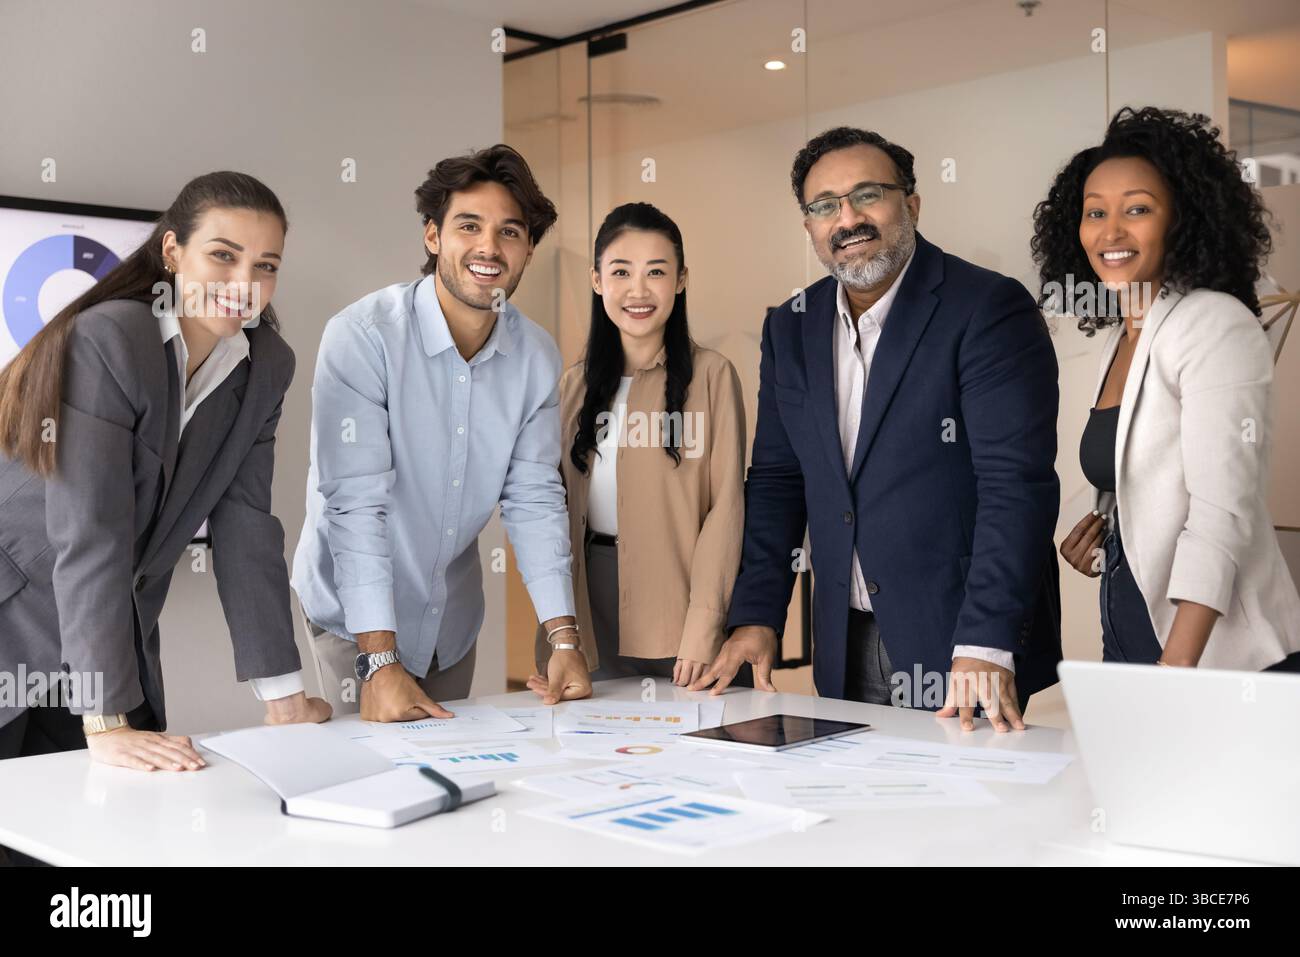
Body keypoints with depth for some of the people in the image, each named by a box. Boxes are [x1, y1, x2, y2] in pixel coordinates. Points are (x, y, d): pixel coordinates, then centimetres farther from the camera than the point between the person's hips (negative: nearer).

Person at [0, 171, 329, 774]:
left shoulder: (267, 367, -4)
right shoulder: (107, 339, -23)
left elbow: (245, 526, -4)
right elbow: (89, 533, -28)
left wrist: (283, 695, -8)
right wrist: (106, 723, -31)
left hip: (114, 636, 6)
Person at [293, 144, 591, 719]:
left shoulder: (537, 357, -6)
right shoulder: (363, 336, -22)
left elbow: (534, 499, -4)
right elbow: (356, 503, -26)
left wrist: (564, 638, -12)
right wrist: (381, 661, -31)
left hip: (452, 617, 5)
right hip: (356, 612, -5)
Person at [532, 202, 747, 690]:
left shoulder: (710, 373, -4)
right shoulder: (576, 384, 11)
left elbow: (726, 506, -8)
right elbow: (559, 511, 10)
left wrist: (702, 628, -16)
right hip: (595, 618, 4)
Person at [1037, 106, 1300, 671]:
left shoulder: (1218, 327, -13)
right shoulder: (1119, 339, 10)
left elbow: (1222, 513, -21)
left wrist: (1177, 667, -28)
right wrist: (1103, 528, -1)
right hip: (1129, 642, 7)